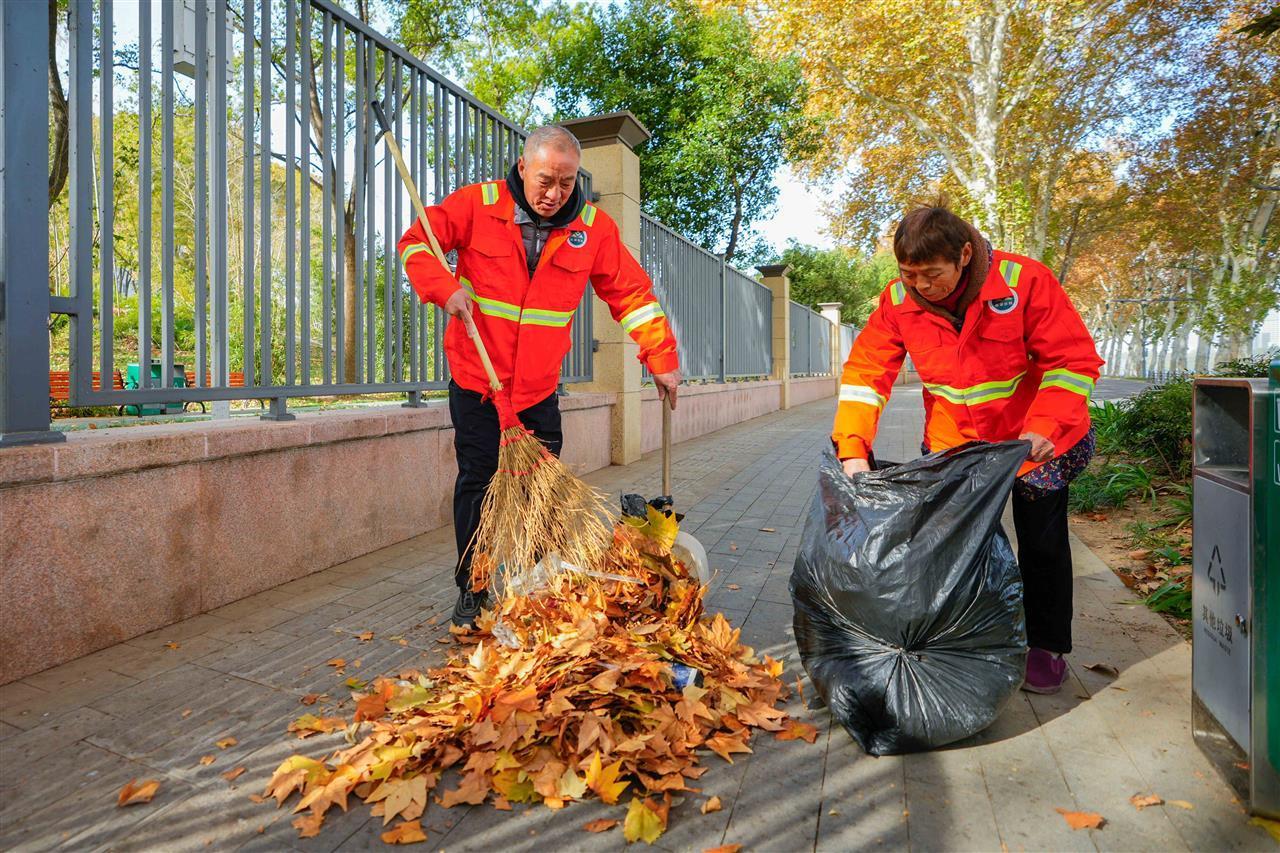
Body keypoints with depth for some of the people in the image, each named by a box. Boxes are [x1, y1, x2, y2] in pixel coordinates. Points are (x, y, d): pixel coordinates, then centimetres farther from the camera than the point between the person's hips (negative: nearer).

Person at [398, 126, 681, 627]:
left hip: (539, 389, 1)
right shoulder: (477, 204, -6)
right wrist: (446, 288, -22)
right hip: (475, 380, -1)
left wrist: (662, 358, -7)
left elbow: (632, 294, -1)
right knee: (476, 486, 5)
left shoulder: (594, 228, -3)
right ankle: (472, 593, 19)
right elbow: (415, 242, -2)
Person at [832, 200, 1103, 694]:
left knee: (1042, 542, 9)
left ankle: (1046, 649, 28)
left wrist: (1044, 429, -34)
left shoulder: (1023, 281, -24)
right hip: (952, 444, 3)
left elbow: (1075, 360, -20)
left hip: (1035, 441, -2)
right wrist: (853, 448, -25)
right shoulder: (899, 300, -15)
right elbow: (865, 372, -14)